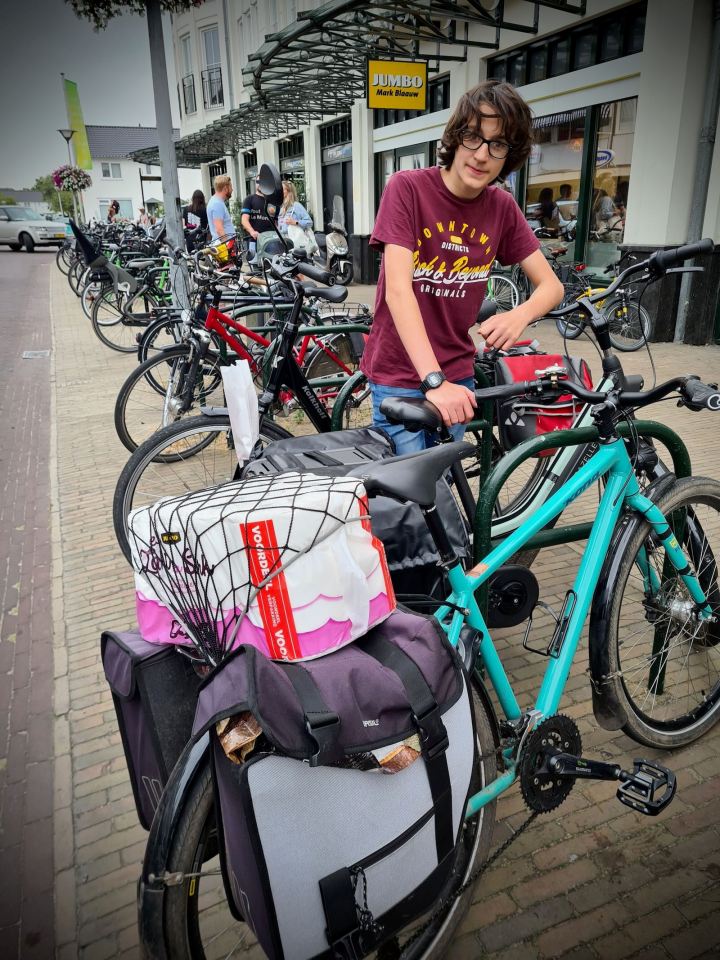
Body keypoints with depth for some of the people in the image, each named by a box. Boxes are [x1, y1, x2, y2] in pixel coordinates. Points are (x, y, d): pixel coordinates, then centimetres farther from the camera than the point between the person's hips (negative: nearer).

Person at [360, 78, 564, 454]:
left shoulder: (502, 208, 1)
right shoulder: (407, 188, -12)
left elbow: (551, 285, 3)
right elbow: (398, 290, -23)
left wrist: (519, 315, -22)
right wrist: (434, 380, -33)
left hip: (457, 376, 5)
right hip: (399, 376, -4)